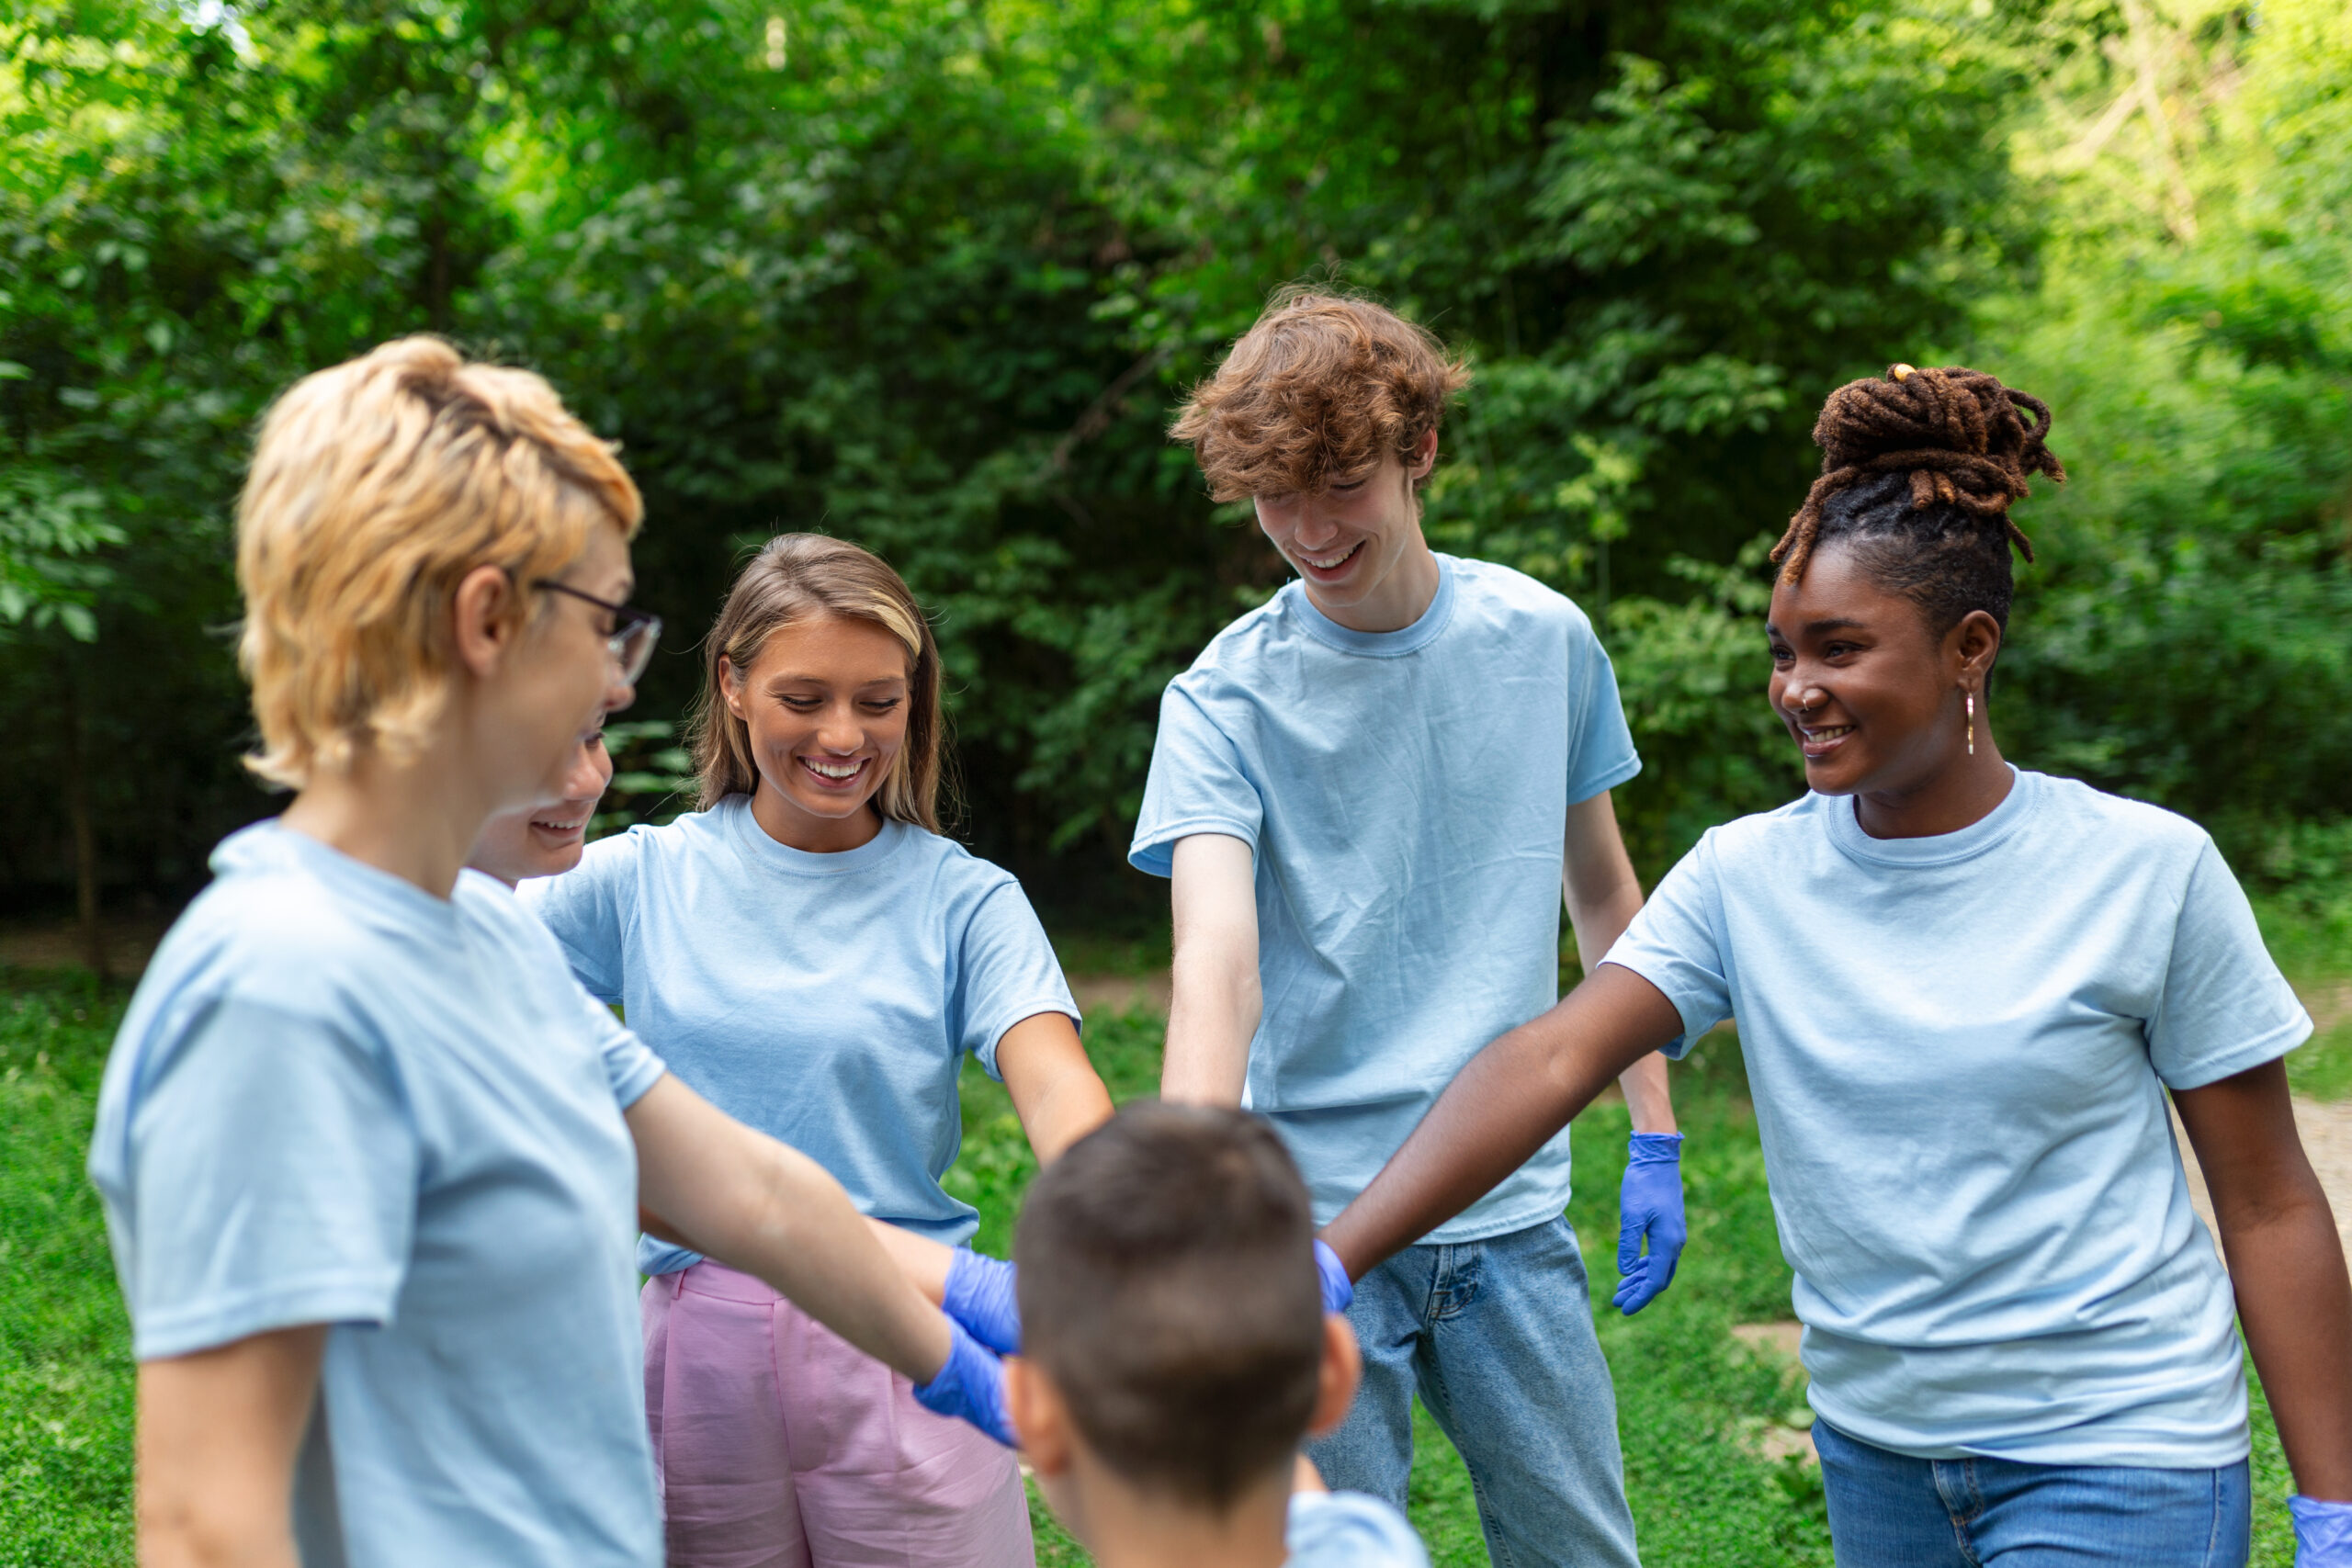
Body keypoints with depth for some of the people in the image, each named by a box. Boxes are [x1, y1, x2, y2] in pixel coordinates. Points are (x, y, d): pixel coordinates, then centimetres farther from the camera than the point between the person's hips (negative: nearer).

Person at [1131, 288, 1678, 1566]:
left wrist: (1654, 1137, 12)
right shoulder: (1222, 699, -8)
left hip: (1511, 1215, 3)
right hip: (1312, 1221, -2)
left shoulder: (1544, 641, 2)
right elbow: (1218, 967, -22)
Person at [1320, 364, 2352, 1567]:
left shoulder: (2146, 871, -10)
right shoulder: (1743, 875, -3)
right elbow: (1546, 1063, -15)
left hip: (2120, 1462, -3)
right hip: (1875, 1452, 4)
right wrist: (1329, 1266, -27)